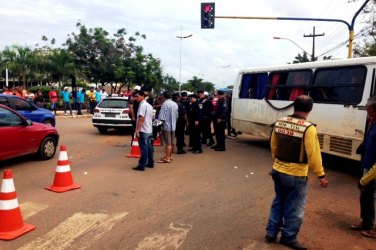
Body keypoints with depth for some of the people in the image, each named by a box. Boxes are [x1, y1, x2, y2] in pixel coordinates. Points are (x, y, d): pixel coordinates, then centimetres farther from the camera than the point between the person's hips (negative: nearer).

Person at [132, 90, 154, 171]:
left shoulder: (142, 105, -15)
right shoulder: (149, 105, 14)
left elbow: (141, 118, -22)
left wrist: (137, 130, -21)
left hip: (143, 130, -9)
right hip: (149, 130, 9)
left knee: (144, 148, -6)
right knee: (149, 147, 14)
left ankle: (141, 166, -2)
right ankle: (150, 163, 22)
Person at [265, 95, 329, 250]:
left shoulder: (279, 123, 0)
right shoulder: (308, 128, -19)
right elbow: (313, 155, -17)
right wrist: (321, 175, -6)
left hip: (278, 171, 6)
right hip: (296, 175, -6)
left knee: (278, 203, 22)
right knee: (294, 208, 10)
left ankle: (271, 233, 28)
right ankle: (288, 238, 22)